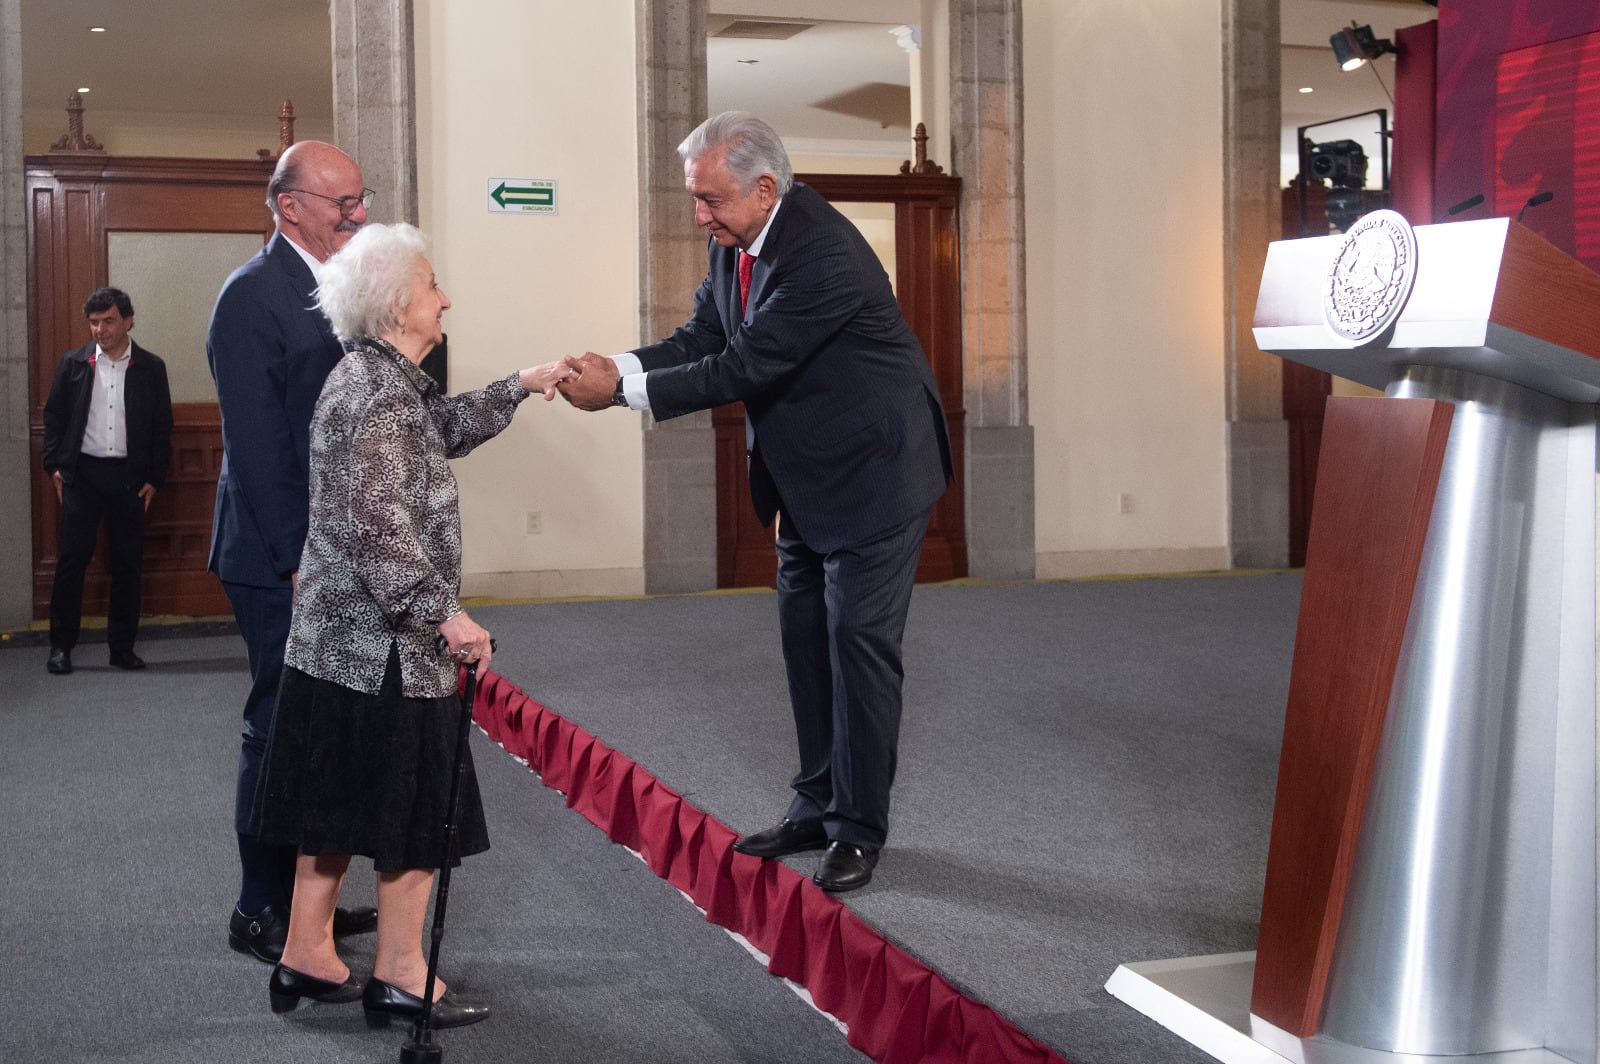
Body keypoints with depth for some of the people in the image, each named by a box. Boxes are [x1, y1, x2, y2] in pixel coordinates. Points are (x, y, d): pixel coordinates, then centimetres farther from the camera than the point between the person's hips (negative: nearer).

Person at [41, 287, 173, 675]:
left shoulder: (150, 368, 3)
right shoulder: (73, 363, 4)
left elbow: (162, 427, 5)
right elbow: (54, 417, 7)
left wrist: (155, 478, 0)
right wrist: (54, 466, -1)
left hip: (130, 475, 0)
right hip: (82, 473, 0)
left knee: (127, 564, 5)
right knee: (71, 560, -1)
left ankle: (122, 646, 13)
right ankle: (61, 646, 7)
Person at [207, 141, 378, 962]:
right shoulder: (253, 297, -14)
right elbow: (257, 445, -18)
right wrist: (298, 559, -19)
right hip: (283, 560, -8)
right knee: (281, 732, 1)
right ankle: (261, 912, 13)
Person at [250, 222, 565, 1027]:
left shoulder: (370, 378, 11)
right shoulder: (380, 394, -19)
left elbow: (442, 429, 29)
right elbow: (379, 527, -26)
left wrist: (518, 388, 29)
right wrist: (445, 615, -28)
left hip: (337, 637, 10)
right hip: (385, 645, -10)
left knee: (343, 802, 16)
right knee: (417, 807, 1)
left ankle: (306, 960, 25)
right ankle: (400, 978, 11)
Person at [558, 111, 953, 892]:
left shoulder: (822, 255, -29)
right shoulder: (733, 241, -1)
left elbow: (745, 366, -30)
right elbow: (704, 338, 2)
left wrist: (623, 389, -26)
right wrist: (619, 365, -17)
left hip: (871, 472, -9)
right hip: (806, 477, 9)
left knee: (858, 642, -4)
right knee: (806, 639, 14)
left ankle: (858, 828, 7)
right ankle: (817, 807, 25)